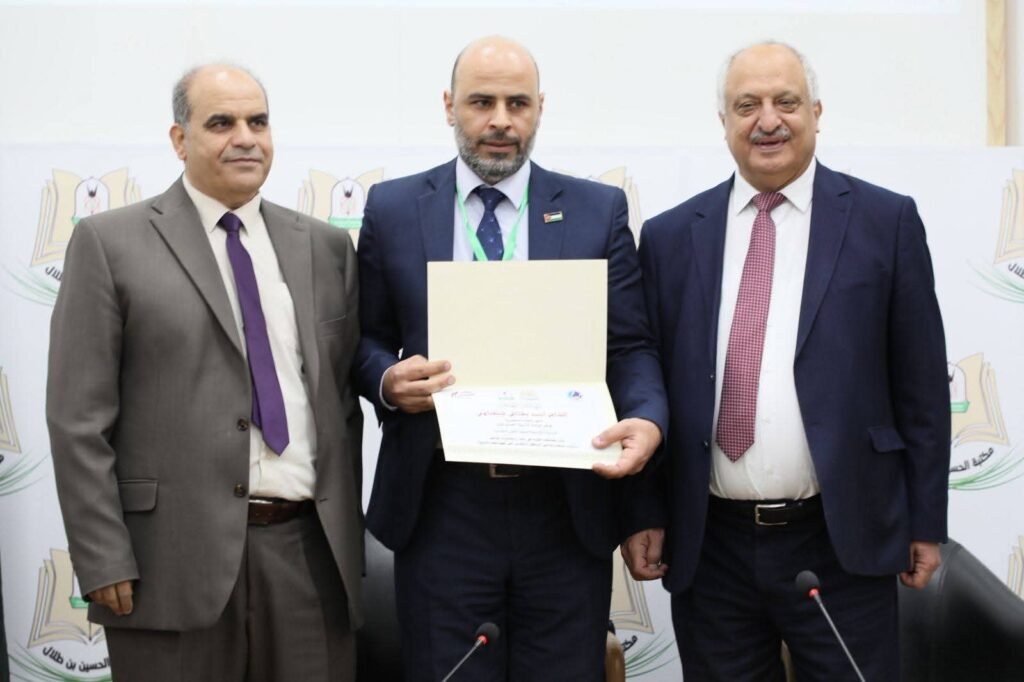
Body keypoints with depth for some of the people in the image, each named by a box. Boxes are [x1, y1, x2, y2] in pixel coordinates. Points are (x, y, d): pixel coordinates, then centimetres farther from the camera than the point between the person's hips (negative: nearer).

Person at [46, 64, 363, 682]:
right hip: (173, 559, -3)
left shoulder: (326, 248, 11)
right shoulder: (110, 244, 0)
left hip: (310, 556, 3)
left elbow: (344, 400, 13)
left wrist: (348, 537, 10)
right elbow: (79, 417, -4)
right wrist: (103, 560, -9)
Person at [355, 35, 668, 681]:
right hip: (441, 507, 0)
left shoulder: (599, 210, 5)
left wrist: (647, 420, -17)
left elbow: (630, 344, 3)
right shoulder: (393, 209, 6)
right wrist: (389, 379, -12)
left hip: (568, 507, 0)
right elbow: (366, 339, 11)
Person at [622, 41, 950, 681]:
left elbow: (920, 384, 1)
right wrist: (645, 513, 3)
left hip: (842, 542, -1)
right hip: (708, 545, 2)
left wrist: (926, 522, 1)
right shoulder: (670, 237, 5)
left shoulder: (886, 221, 0)